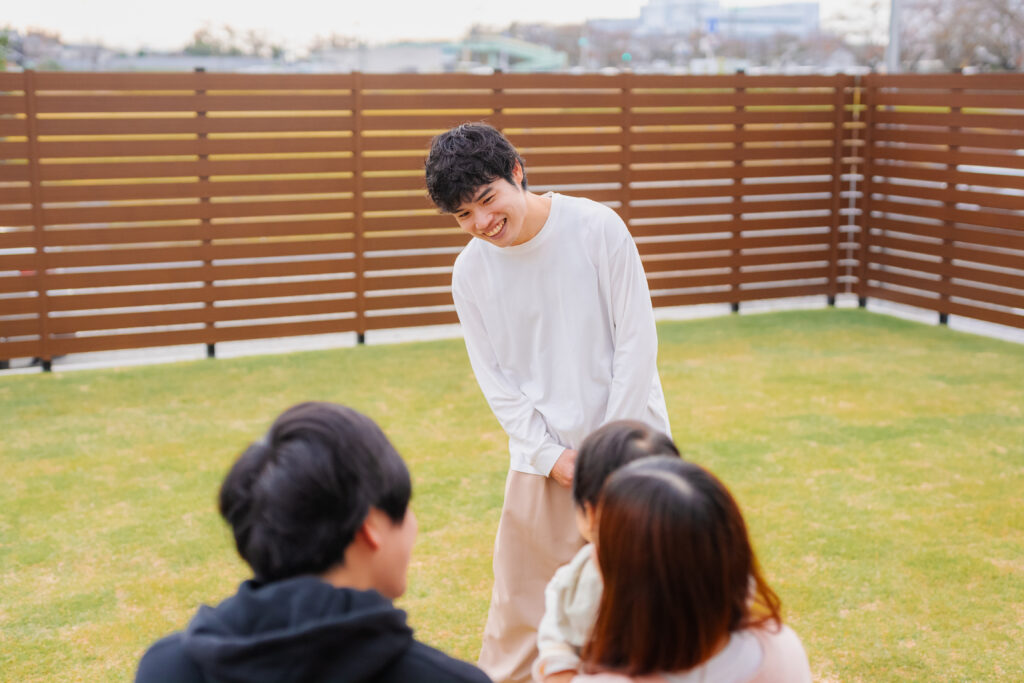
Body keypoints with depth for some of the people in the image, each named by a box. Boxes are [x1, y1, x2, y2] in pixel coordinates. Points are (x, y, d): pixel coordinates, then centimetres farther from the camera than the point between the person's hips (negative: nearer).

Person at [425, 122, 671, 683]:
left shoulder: (597, 227, -10)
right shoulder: (470, 271, -3)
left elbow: (638, 341, -9)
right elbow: (494, 379, 1)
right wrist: (551, 454, -9)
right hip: (541, 458, 2)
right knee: (519, 603, 5)